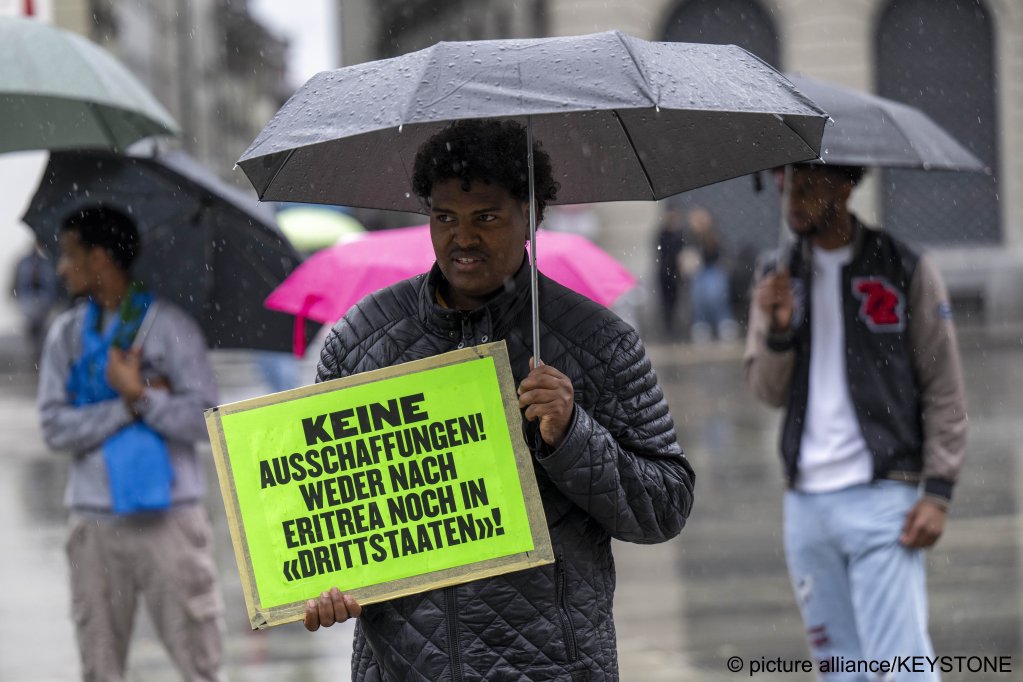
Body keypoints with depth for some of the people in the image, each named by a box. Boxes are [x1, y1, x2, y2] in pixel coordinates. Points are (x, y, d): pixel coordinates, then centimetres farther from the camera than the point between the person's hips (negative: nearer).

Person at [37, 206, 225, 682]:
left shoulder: (169, 326, -1)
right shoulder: (66, 334, 10)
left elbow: (203, 420, -9)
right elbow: (55, 428, -1)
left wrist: (138, 394, -15)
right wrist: (131, 404, -10)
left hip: (168, 521, -4)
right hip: (95, 524, 4)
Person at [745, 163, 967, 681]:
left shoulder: (905, 271, -2)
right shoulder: (782, 277, 11)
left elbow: (945, 391, -1)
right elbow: (768, 391, 8)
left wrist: (938, 491, -9)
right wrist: (778, 330, -12)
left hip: (882, 497, -5)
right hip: (805, 502, 5)